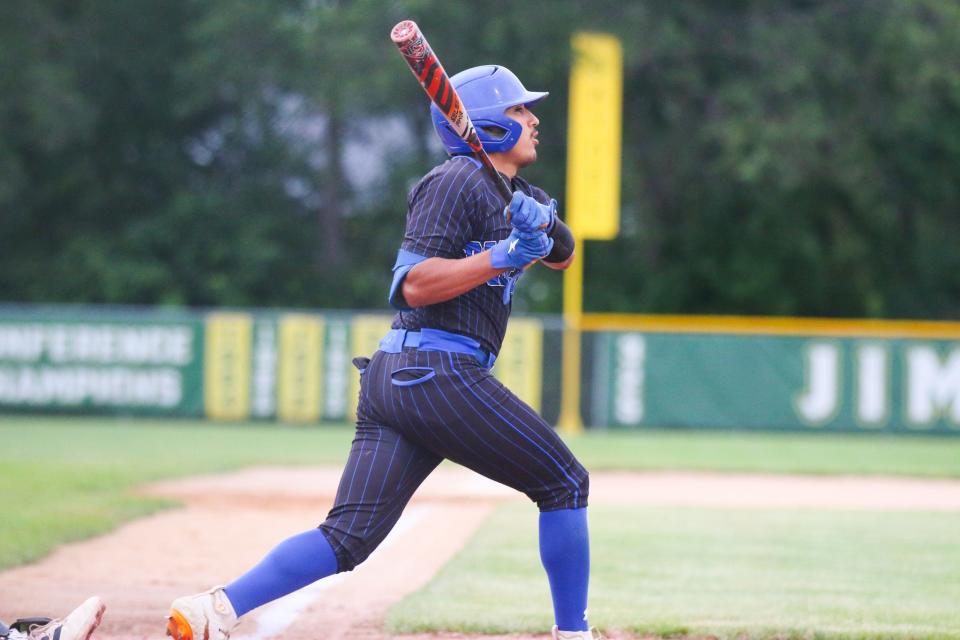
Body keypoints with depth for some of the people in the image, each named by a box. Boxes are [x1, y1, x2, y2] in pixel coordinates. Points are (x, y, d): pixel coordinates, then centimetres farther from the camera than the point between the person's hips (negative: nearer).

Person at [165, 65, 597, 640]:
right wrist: (504, 255, -20)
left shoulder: (513, 194, 24)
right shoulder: (458, 181, -5)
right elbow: (415, 285, -14)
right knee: (565, 484, 6)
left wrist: (541, 221, 1)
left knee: (348, 535, -6)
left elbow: (563, 256, 21)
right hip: (439, 372, -9)